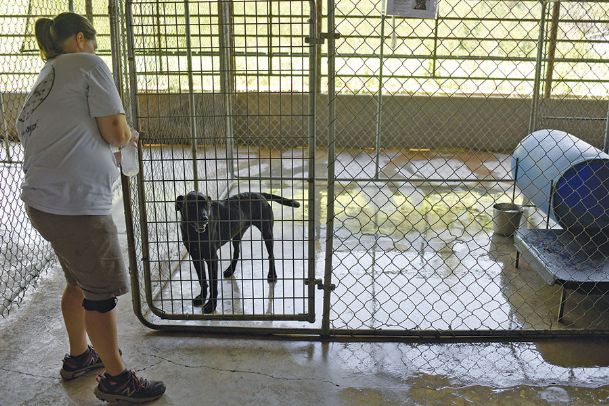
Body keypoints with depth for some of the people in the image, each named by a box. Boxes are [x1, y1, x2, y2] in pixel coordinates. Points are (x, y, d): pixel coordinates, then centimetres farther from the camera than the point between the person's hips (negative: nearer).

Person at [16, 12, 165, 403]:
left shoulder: (44, 79, 21)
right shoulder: (88, 64, -3)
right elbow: (115, 132, -7)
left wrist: (105, 153, 24)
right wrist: (130, 135, 14)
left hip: (42, 198, 9)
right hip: (74, 201, -9)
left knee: (79, 281, 24)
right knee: (103, 291, 3)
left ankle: (78, 356, 40)